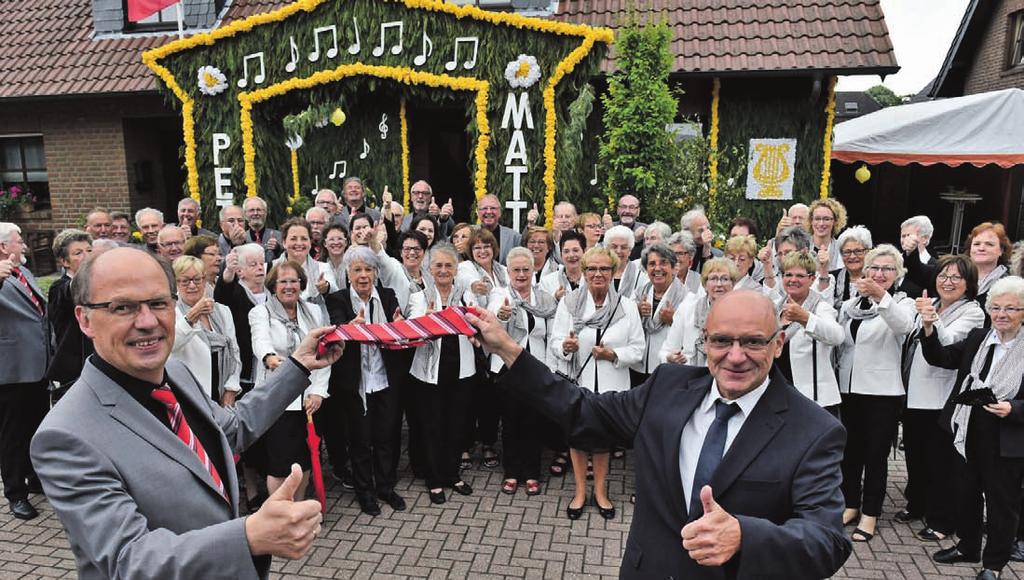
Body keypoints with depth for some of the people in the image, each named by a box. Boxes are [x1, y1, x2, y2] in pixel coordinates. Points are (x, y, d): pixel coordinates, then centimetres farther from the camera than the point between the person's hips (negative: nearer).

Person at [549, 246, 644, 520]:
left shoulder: (627, 306, -4)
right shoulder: (569, 302, -5)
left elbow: (637, 349, -2)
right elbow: (554, 343, -4)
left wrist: (613, 355, -19)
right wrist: (565, 346, -26)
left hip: (610, 385, 0)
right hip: (576, 382, 0)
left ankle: (600, 491, 37)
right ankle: (580, 491, 34)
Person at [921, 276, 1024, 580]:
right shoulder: (977, 338, 2)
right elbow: (941, 358, -2)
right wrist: (929, 330, -16)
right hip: (967, 434, 4)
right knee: (965, 494, 18)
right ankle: (968, 547, 39)